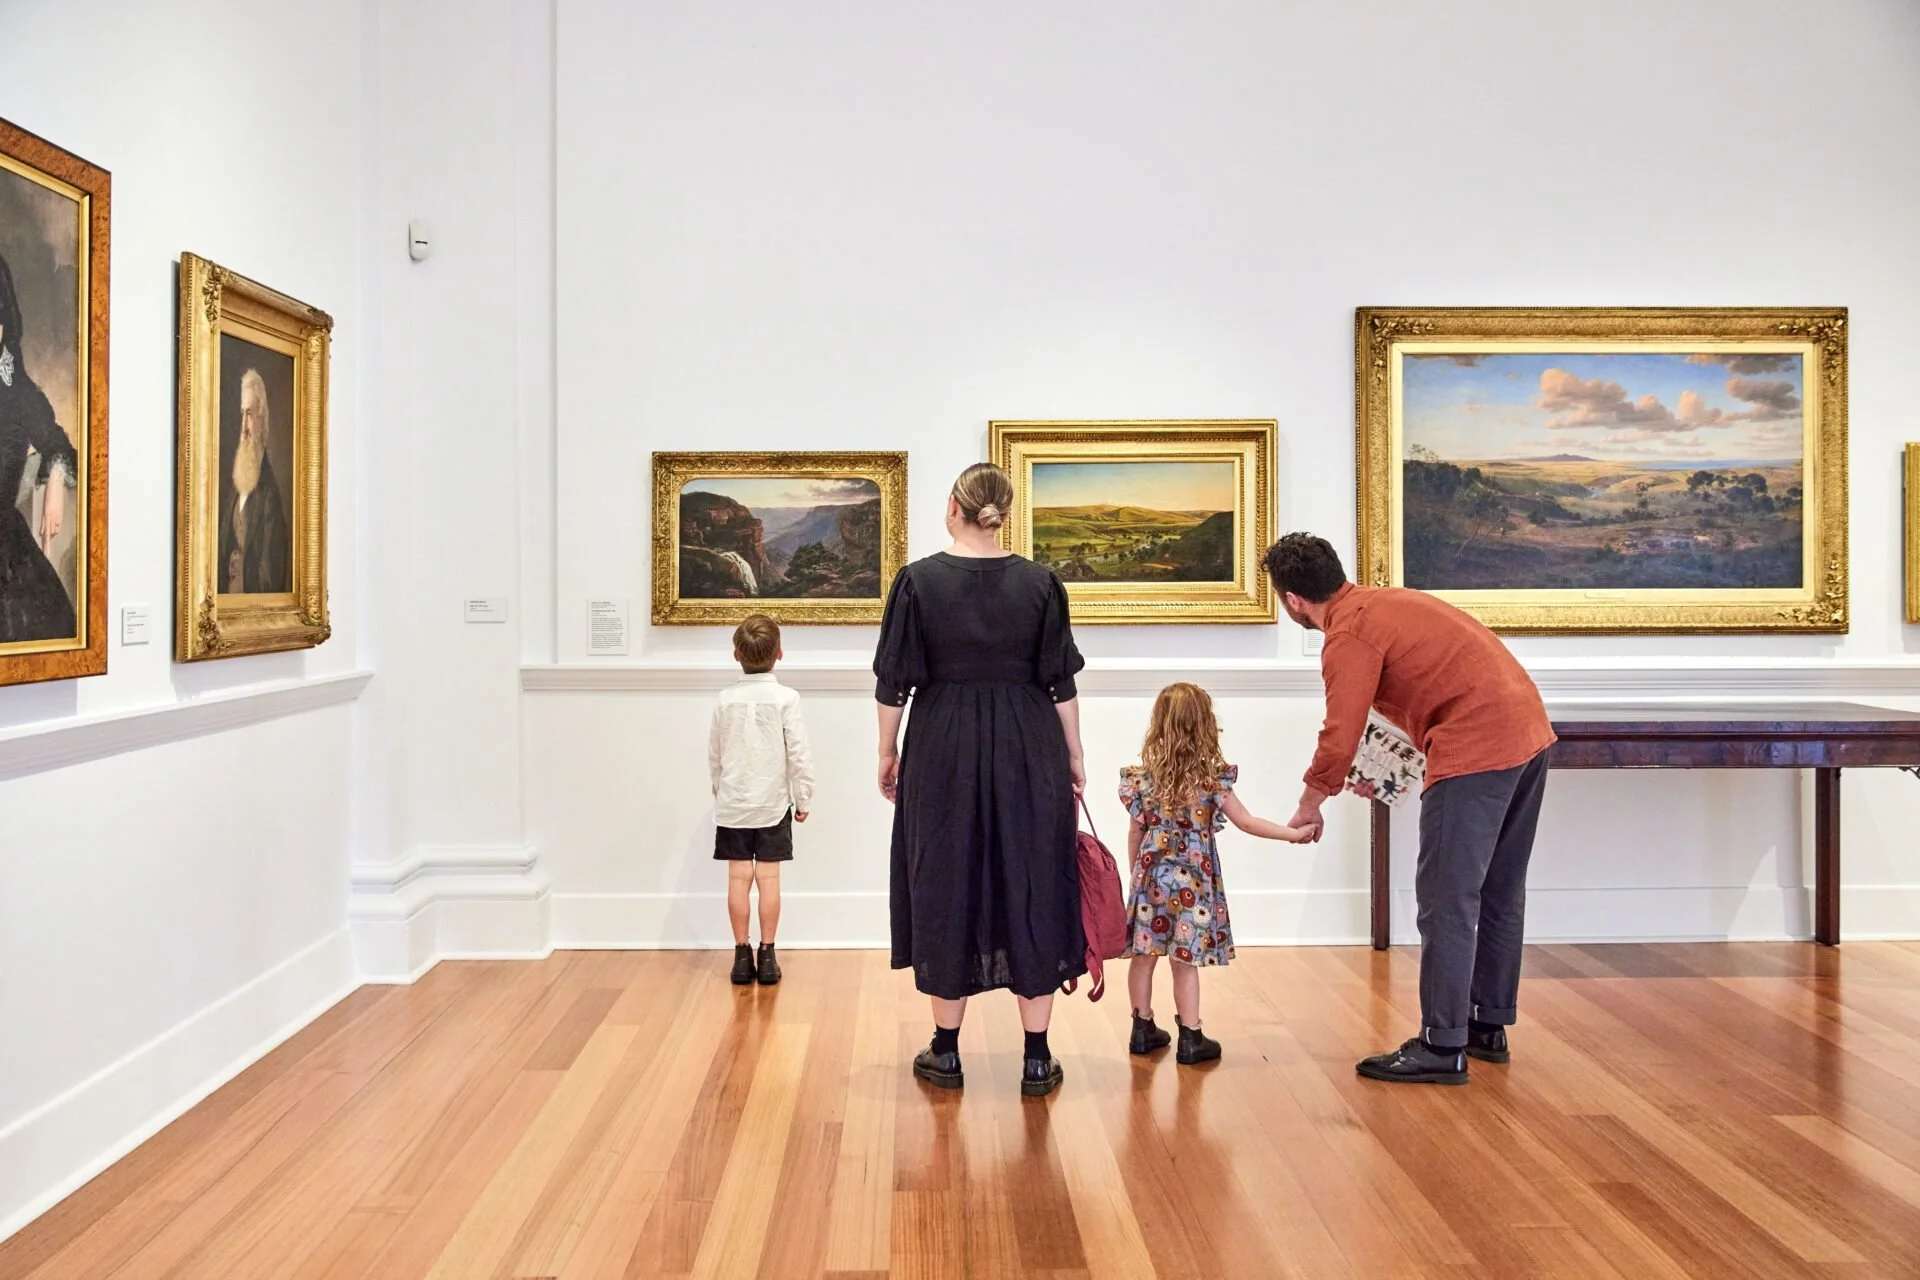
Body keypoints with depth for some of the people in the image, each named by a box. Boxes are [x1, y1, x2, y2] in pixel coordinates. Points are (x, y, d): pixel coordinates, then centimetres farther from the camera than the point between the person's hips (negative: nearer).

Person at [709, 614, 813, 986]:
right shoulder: (786, 699, -9)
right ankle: (766, 956, 6)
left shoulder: (726, 700, -1)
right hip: (772, 804, -2)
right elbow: (799, 755, -9)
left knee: (738, 877, 5)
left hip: (732, 804, 2)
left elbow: (714, 755, 8)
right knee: (768, 878, 2)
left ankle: (742, 955, 9)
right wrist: (803, 799, 3)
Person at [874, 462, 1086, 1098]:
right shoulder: (1040, 582, -2)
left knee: (946, 886, 10)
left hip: (942, 752, -1)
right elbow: (1061, 682, 1)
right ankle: (1037, 1058, 14)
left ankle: (946, 1052, 19)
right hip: (1028, 752, 1)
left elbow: (894, 682, -3)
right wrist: (1074, 758, 10)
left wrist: (887, 753, 8)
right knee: (1030, 887, 8)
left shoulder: (919, 579, -6)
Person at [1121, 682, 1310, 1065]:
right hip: (1193, 880, -2)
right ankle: (1191, 1038, 11)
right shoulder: (1212, 777, -9)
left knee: (1144, 955, 11)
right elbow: (1247, 822, -4)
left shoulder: (1142, 775, -3)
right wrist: (1293, 833, 6)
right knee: (1185, 960, 3)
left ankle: (1143, 1028, 24)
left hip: (1152, 876, 3)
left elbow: (1135, 833, 4)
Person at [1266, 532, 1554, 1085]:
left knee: (1446, 900, -3)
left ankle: (1443, 1048, 2)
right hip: (1529, 732, 10)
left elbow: (1340, 737, -11)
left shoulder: (1349, 636, -11)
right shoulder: (1382, 601, 18)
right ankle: (1489, 1027, 28)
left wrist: (1309, 805, 4)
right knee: (1499, 893, 17)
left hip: (1475, 751, -10)